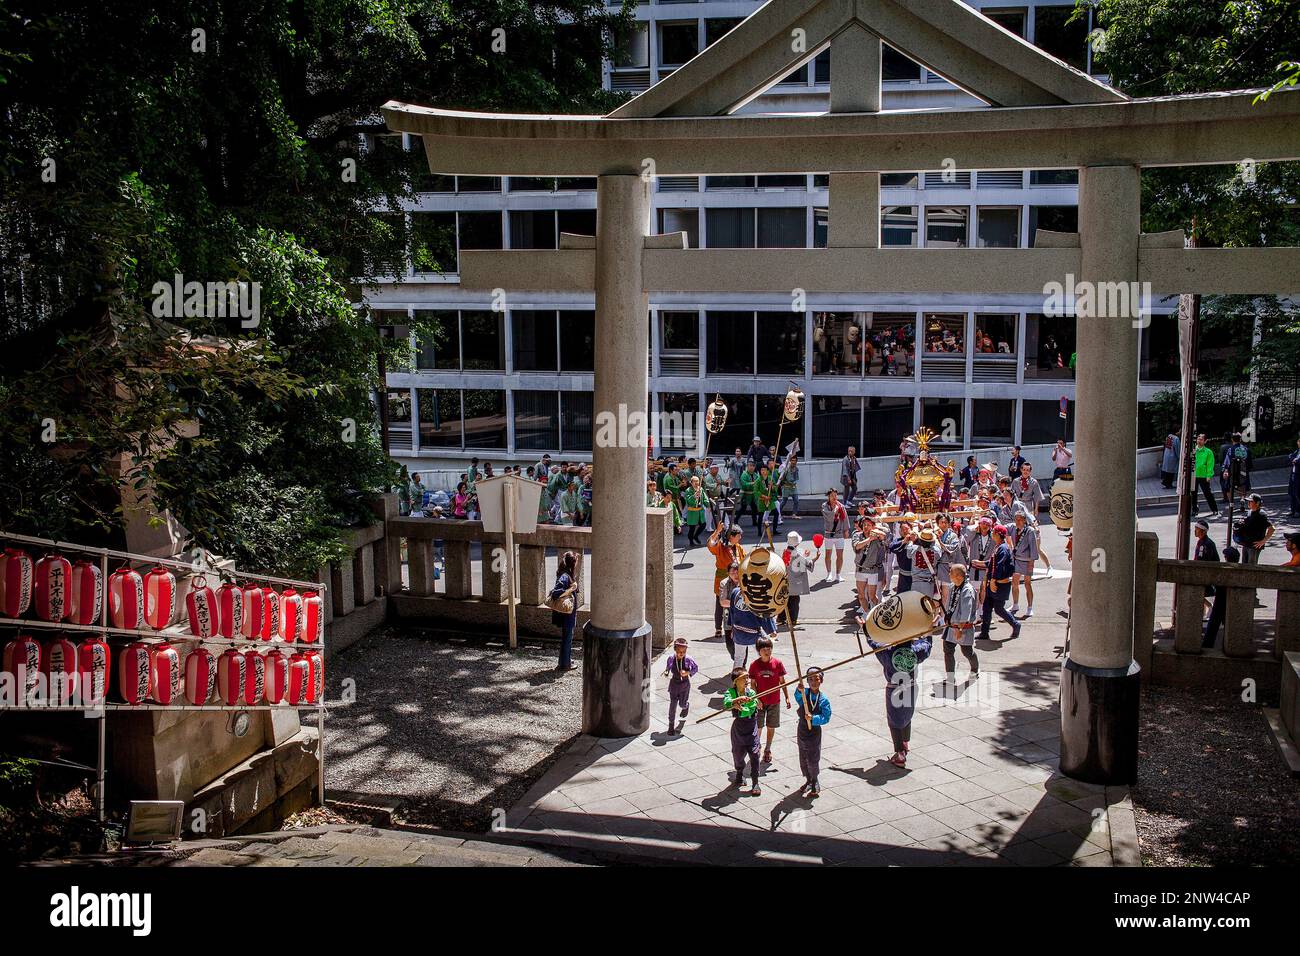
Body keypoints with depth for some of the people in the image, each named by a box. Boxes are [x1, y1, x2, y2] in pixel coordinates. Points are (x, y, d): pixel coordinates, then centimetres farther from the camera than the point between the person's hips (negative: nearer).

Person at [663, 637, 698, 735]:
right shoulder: (671, 659, -15)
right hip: (674, 683, 1)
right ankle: (671, 725, 16)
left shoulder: (688, 659, -19)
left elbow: (696, 668, -4)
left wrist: (687, 673, -20)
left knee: (682, 704, 8)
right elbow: (668, 668, 5)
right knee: (673, 704, 1)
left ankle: (686, 706, 49)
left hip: (685, 683, 0)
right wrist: (666, 673, -15)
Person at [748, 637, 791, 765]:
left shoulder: (777, 663, -8)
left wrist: (787, 697, -1)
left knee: (771, 727, 11)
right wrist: (756, 699, -13)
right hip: (760, 701, -1)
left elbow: (782, 681, 0)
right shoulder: (754, 665, -9)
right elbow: (752, 684, -4)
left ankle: (767, 750, 30)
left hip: (774, 701, 1)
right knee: (758, 727, 7)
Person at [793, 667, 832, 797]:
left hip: (814, 733, -3)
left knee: (813, 760, 3)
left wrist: (813, 718, -29)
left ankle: (816, 785, 21)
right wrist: (799, 690, -55)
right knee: (803, 760, 15)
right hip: (802, 731, 3)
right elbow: (798, 696, -33)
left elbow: (826, 718, -15)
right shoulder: (804, 694, -10)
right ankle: (809, 781, 34)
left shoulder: (823, 699, -12)